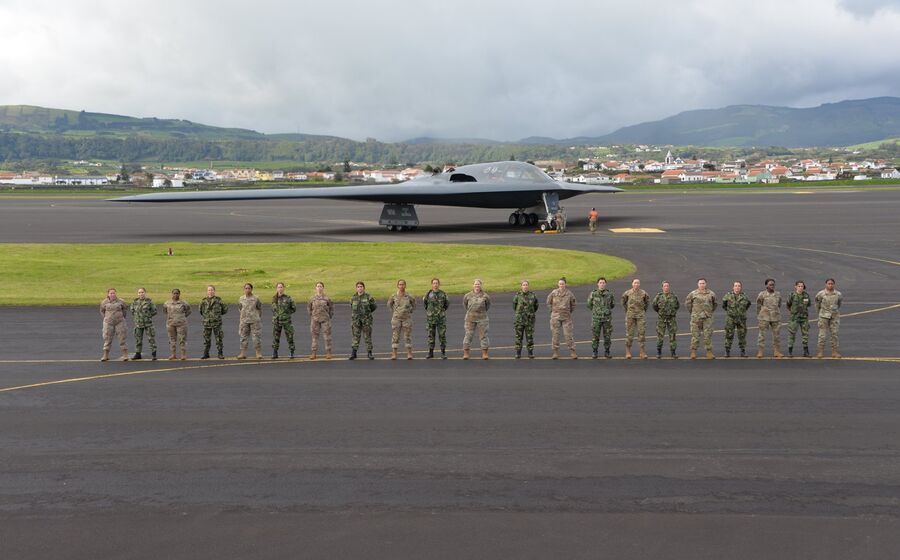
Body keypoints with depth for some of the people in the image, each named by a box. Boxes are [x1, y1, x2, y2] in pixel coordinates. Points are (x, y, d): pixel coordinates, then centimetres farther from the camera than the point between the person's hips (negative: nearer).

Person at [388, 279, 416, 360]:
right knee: (395, 336, 0)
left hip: (407, 318, 0)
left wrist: (410, 311, 8)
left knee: (407, 336, 0)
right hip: (396, 318, 0)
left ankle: (409, 354, 5)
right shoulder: (394, 296, -2)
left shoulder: (409, 297, -3)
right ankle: (394, 354, 3)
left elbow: (414, 304, 16)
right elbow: (389, 304, 17)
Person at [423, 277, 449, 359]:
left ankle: (443, 353, 3)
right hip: (430, 317, 1)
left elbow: (447, 303, 14)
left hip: (441, 317, -1)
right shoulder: (428, 294, 0)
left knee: (442, 335, -1)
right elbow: (424, 302, 18)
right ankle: (430, 352, 13)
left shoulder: (443, 294, -2)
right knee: (431, 335, 6)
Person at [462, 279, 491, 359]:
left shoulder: (485, 296, 0)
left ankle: (485, 354, 6)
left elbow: (488, 305, 16)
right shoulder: (468, 296, 2)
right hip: (470, 318, 0)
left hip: (482, 318, 0)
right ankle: (466, 354, 3)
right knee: (468, 335, -1)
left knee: (483, 335, 1)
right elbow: (464, 304, 19)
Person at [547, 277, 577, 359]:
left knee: (568, 334, -5)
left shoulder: (569, 293, -2)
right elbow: (548, 302, 13)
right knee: (555, 334, 1)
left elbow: (573, 305, 14)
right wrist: (552, 311, 9)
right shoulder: (554, 293, -2)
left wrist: (569, 311, 10)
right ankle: (555, 353, 8)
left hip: (566, 317, -1)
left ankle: (573, 352, -1)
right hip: (555, 317, 1)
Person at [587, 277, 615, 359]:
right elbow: (589, 305, 11)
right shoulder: (593, 294, -4)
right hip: (596, 318, -1)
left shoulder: (609, 294, -1)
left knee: (607, 336, 4)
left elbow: (612, 304, 16)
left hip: (607, 318, 1)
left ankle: (607, 352, 16)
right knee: (595, 336, 2)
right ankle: (595, 352, 12)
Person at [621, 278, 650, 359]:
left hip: (640, 315, 0)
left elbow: (647, 302, 17)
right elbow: (623, 302, 16)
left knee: (642, 333, -5)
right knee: (629, 333, 1)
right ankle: (628, 352, 10)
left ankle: (642, 352, -2)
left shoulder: (643, 293, -2)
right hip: (630, 315, 0)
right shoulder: (627, 293, -2)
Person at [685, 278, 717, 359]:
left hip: (707, 318, 1)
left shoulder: (711, 294, 7)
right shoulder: (693, 294, 0)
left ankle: (709, 353, 3)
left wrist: (710, 311, 16)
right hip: (696, 318, -1)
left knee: (708, 335, -1)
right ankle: (693, 353, 2)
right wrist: (692, 312, 9)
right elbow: (687, 303, 11)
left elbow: (714, 303, 22)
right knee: (695, 335, -1)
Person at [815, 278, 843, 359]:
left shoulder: (838, 294, -2)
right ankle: (821, 352, 6)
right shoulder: (821, 294, -7)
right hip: (824, 316, -2)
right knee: (822, 335, -1)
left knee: (834, 334, 3)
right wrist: (819, 312, 19)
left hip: (834, 316, 2)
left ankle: (834, 352, 10)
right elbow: (817, 302, 11)